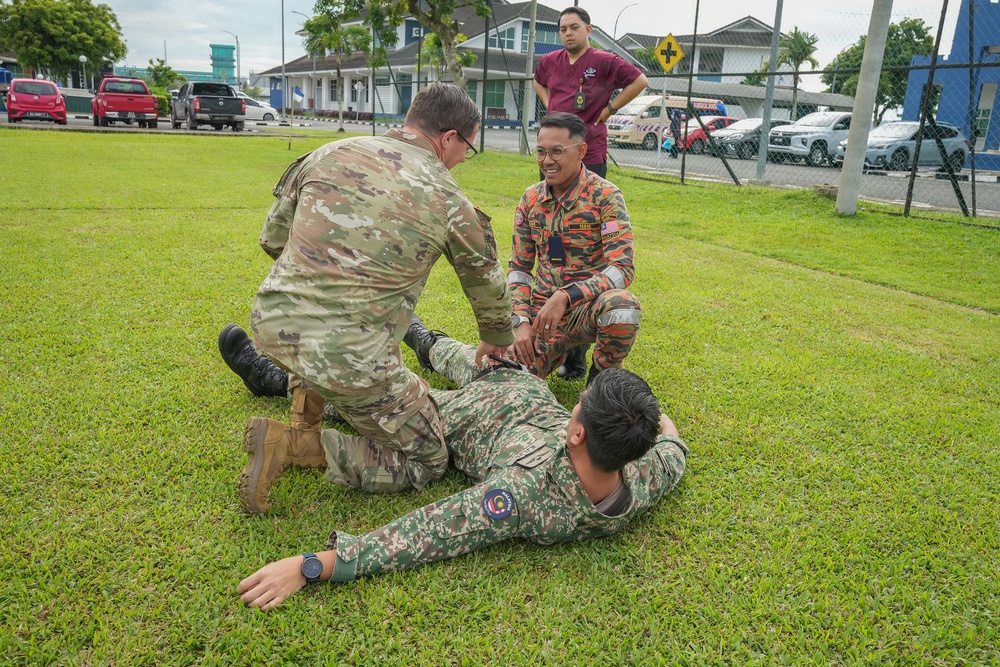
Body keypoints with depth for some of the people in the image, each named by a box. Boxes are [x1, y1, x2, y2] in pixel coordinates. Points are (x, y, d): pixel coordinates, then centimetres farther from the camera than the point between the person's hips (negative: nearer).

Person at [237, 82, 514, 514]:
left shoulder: (330, 153, 7)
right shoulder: (449, 201, -1)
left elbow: (272, 238, 15)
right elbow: (486, 282, 15)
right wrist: (497, 339, 35)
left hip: (272, 325, 6)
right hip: (347, 357, -6)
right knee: (427, 461, 11)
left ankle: (305, 419, 29)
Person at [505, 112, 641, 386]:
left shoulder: (605, 196, -11)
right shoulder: (531, 199, 5)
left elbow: (622, 268, -19)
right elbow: (518, 268, 8)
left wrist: (565, 296, -31)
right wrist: (521, 320, -7)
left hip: (590, 305, -3)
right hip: (543, 307, 4)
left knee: (622, 305, -39)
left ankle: (602, 376, -6)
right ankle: (560, 349, 17)